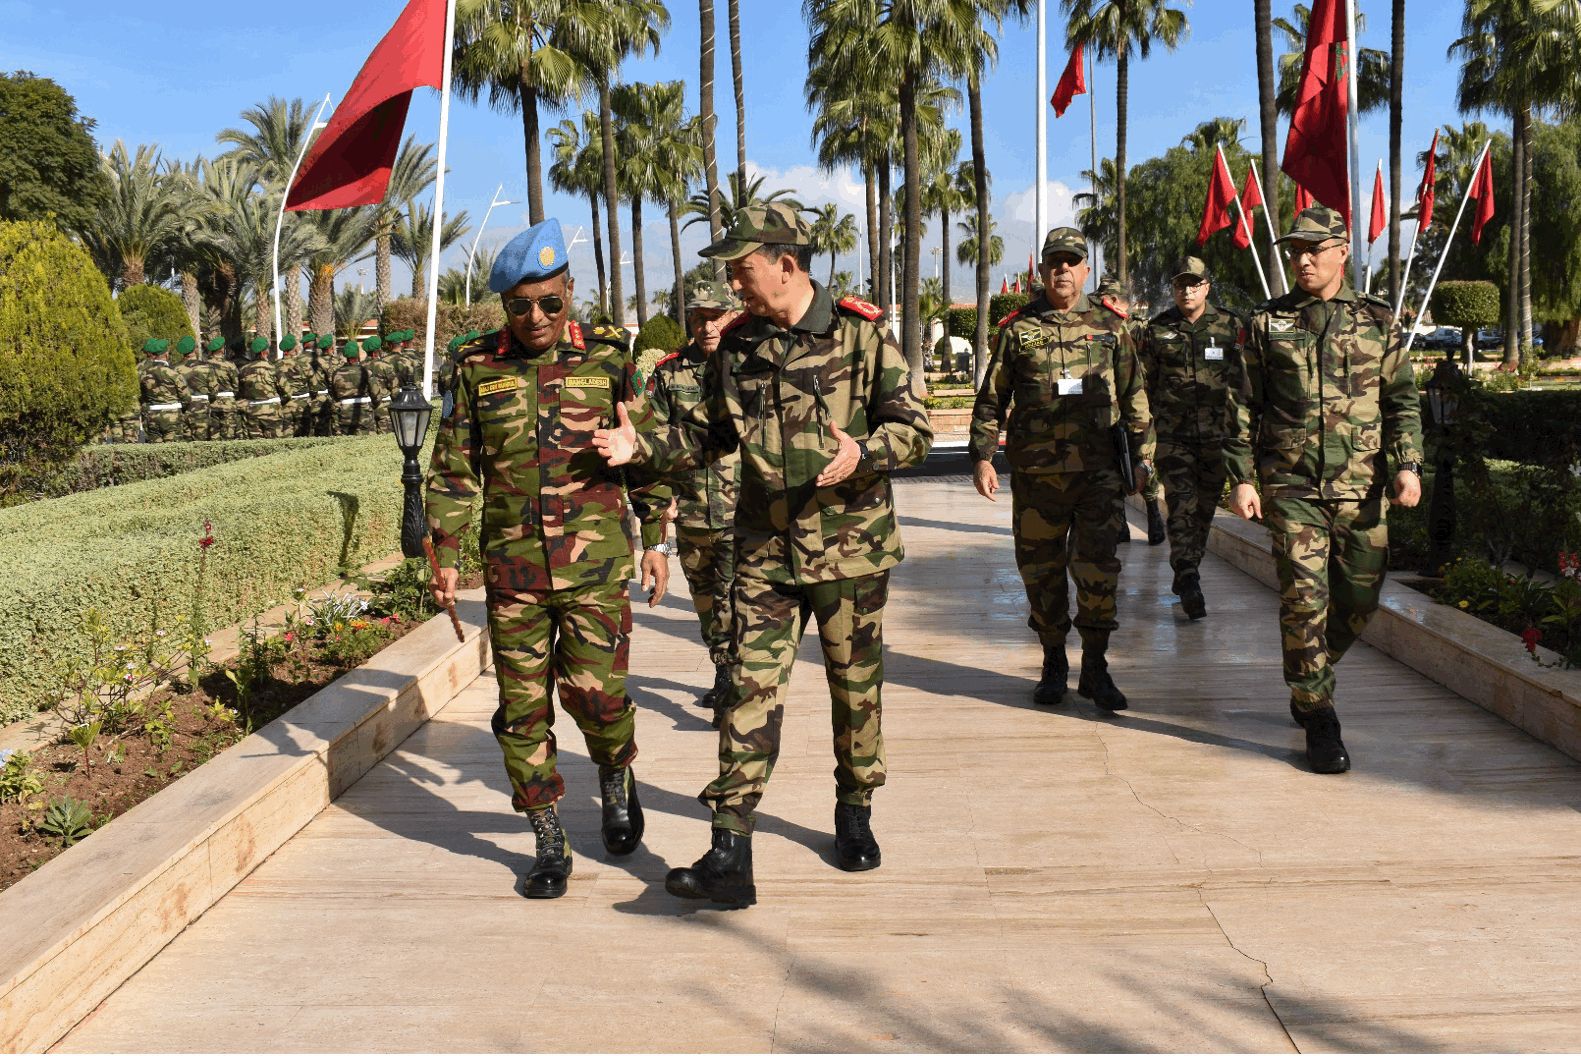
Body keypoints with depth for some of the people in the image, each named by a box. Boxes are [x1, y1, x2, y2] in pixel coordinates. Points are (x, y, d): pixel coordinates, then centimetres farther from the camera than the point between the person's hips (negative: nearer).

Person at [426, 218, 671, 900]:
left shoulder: (606, 359, 2)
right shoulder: (478, 368, 5)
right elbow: (453, 468, 11)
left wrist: (654, 541, 9)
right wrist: (445, 555, 6)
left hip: (595, 561, -2)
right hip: (511, 565, 2)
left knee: (594, 690, -9)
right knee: (522, 705, 4)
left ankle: (617, 780, 25)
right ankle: (549, 844, 19)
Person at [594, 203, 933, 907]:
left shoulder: (861, 335, -7)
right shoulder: (736, 346, 6)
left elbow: (914, 426, -7)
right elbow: (706, 434, 13)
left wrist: (861, 453, -26)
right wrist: (644, 447, -3)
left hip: (851, 549, -2)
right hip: (765, 553, 2)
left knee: (855, 686, 12)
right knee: (752, 690, -4)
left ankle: (854, 815, 35)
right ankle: (729, 856, -3)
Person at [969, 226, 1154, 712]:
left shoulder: (1111, 325, 8)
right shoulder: (1018, 328, 5)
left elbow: (1133, 396, 13)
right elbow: (991, 400, 7)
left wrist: (1142, 454, 7)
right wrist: (982, 457, -1)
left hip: (1099, 472, 0)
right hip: (1035, 473, 0)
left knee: (1098, 571, -4)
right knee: (1041, 571, 7)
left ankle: (1095, 668, 9)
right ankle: (1053, 663, 22)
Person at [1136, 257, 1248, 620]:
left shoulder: (1231, 326, 5)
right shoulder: (1156, 329, 5)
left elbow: (1242, 380, 7)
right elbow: (1144, 383, 10)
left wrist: (1239, 429, 2)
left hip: (1218, 434, 2)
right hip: (1172, 435, -1)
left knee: (1205, 506, 11)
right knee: (1182, 506, -11)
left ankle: (1186, 571, 27)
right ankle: (1188, 583, -14)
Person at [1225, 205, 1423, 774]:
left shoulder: (1378, 321, 9)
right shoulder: (1266, 323, 6)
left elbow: (1402, 400, 10)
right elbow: (1244, 408, 6)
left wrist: (1408, 464, -4)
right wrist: (1242, 477, -2)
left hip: (1361, 487, 2)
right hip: (1291, 485, -2)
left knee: (1359, 599, 7)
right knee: (1304, 598, -8)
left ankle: (1311, 680, 33)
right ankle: (1318, 718, 3)